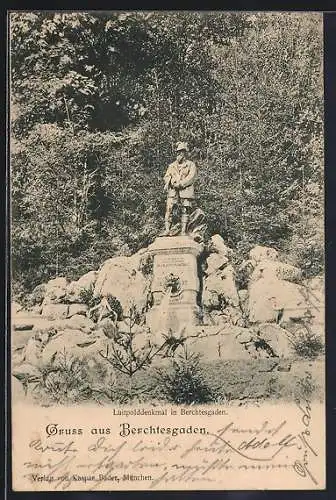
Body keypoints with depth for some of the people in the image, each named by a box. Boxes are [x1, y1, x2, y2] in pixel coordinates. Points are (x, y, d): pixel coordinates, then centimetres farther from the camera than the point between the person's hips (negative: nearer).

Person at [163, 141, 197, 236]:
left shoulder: (191, 165, 6)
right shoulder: (172, 165, 19)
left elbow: (191, 177, -6)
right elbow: (167, 176, 13)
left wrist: (180, 184, -16)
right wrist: (168, 182, -9)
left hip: (186, 190, -3)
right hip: (173, 190, 3)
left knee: (185, 211, -4)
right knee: (169, 209, -9)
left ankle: (183, 231, -1)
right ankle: (167, 230, -11)